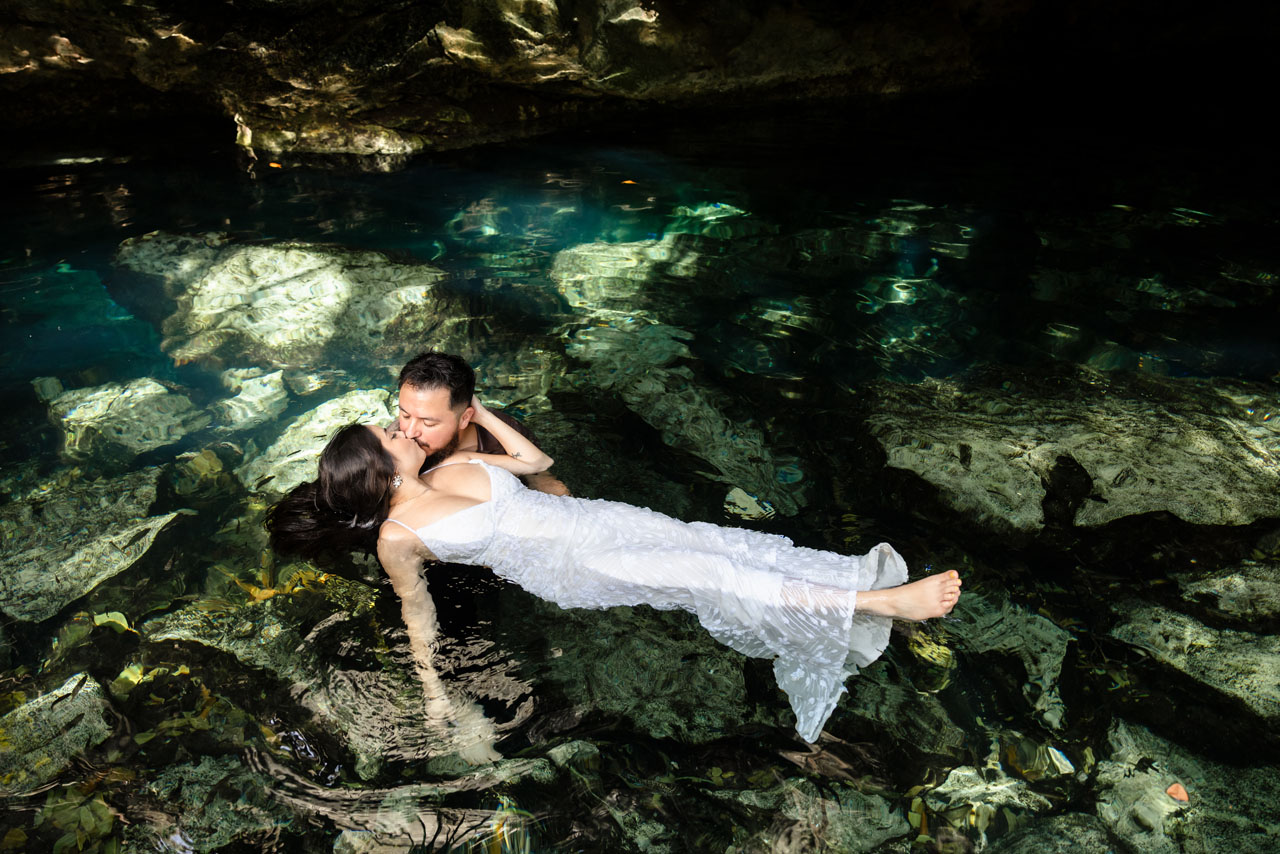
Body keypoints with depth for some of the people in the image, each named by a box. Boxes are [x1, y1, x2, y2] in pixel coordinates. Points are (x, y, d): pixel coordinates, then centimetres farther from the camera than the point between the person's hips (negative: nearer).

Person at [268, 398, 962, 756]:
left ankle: (865, 581, -12)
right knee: (704, 576, -21)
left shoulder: (454, 464, 15)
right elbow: (416, 611, 3)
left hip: (589, 519, 7)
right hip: (562, 567, -7)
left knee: (719, 543, -11)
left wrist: (481, 412, 21)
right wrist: (433, 690, 1)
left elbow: (537, 460, 22)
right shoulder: (398, 537, -3)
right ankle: (878, 604, -25)